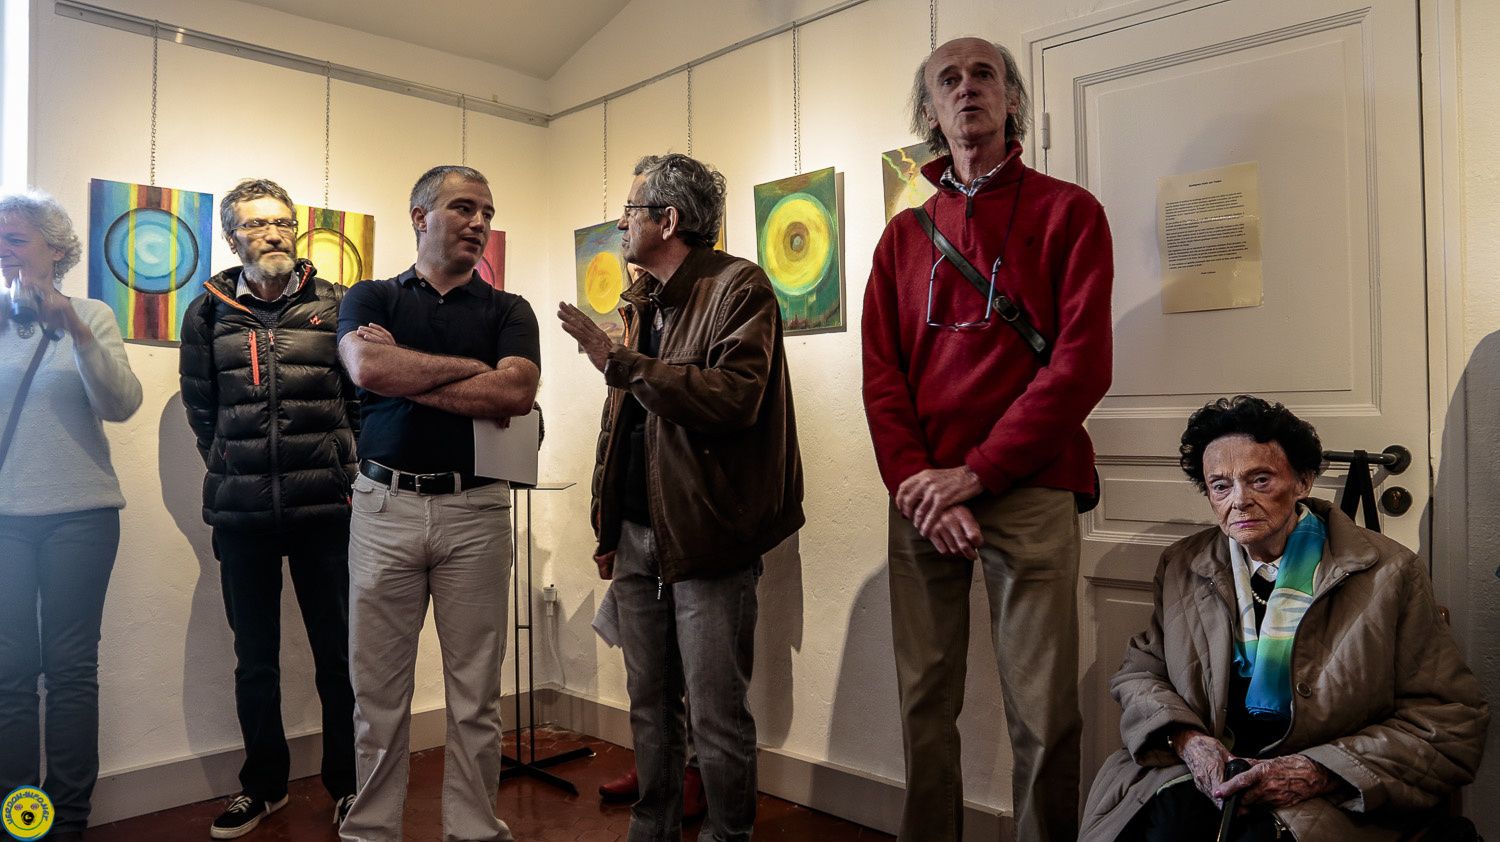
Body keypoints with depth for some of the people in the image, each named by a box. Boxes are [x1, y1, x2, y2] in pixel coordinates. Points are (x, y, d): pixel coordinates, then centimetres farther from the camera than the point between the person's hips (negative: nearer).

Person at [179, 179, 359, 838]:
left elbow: (363, 399, 5)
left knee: (338, 653, 4)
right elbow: (200, 408, 16)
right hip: (240, 512, 2)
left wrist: (339, 470, 4)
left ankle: (347, 783, 20)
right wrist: (232, 468, 13)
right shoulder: (209, 311, 8)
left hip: (325, 509, -2)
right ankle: (264, 784, 29)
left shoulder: (334, 306, 3)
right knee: (254, 659, 13)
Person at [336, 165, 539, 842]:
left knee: (475, 696, 6)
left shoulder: (506, 310, 10)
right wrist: (472, 366, -7)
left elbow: (517, 392, -10)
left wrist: (405, 373, -7)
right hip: (385, 506, 0)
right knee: (378, 691, 7)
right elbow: (368, 369, -12)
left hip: (474, 511, 0)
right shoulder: (370, 298, 10)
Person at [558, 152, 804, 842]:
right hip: (639, 534, 8)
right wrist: (609, 528, 18)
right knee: (649, 707, 17)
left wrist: (620, 362, -22)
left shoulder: (738, 287, -8)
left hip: (706, 535, -7)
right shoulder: (645, 302, 17)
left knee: (718, 717, 1)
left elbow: (736, 397, -24)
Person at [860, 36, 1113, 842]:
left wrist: (976, 473, -12)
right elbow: (881, 374, 7)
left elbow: (1081, 364, -6)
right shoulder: (904, 233, 14)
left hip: (1028, 493, -3)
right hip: (921, 497, 3)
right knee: (924, 701, 8)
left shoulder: (1067, 212, 5)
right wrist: (917, 484, -8)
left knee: (1042, 713, 0)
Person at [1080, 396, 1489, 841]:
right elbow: (1137, 673, 13)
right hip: (1201, 776, 2)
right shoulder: (1181, 567, 9)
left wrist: (1317, 771, -15)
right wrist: (1185, 738, -10)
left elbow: (1452, 723, -2)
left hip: (1332, 804, -2)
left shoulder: (1390, 574, -1)